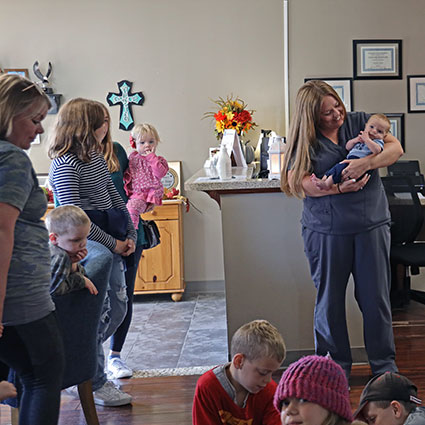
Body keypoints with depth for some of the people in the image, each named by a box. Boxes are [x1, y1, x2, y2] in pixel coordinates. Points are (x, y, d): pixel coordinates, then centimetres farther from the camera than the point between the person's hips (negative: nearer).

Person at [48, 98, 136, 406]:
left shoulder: (96, 156, 15)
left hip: (110, 242, 10)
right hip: (84, 242, -9)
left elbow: (115, 198, 19)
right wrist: (114, 244, -15)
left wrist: (130, 236, 7)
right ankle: (94, 383, -6)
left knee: (118, 306, 10)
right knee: (96, 310, -20)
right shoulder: (65, 164, -13)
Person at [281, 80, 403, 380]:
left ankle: (385, 366, 19)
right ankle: (336, 366, 24)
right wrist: (338, 188, -22)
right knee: (330, 299, 7)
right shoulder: (305, 140, 1)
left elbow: (395, 147, -1)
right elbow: (297, 181, -10)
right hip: (326, 230, 0)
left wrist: (366, 163, -19)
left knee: (376, 297, 4)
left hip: (371, 225, 1)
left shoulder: (359, 122, 5)